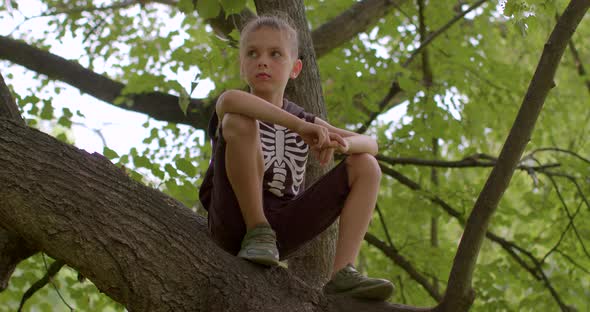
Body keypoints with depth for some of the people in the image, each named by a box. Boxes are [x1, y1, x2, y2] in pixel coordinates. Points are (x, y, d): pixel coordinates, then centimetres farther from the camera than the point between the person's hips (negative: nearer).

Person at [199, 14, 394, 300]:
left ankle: (342, 275, -14)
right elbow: (229, 99, -27)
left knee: (366, 167, 2)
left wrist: (343, 143, -18)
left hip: (282, 226, 5)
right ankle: (257, 233, -18)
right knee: (239, 122, -23)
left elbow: (370, 144, 6)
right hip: (234, 221, -5)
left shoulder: (306, 123, 16)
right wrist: (299, 126, -30)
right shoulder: (234, 111, 1)